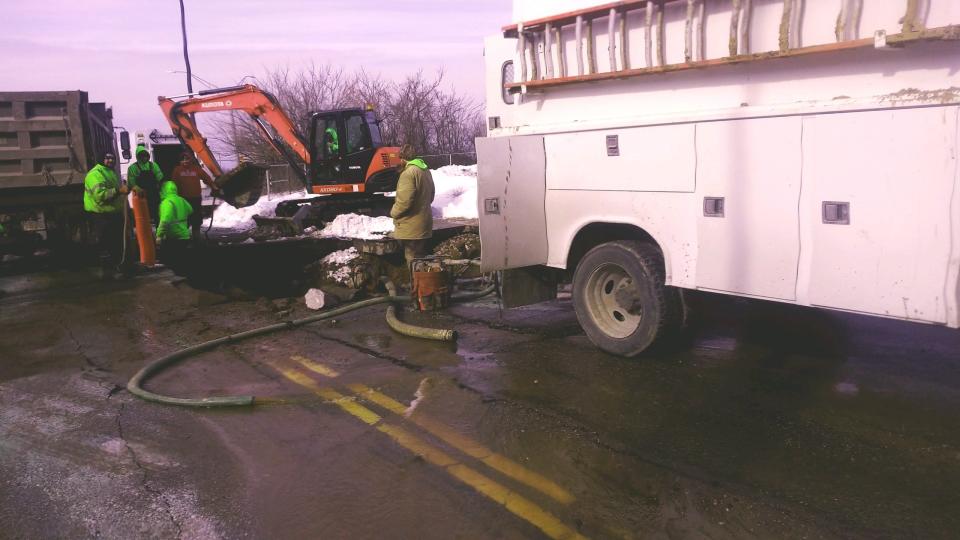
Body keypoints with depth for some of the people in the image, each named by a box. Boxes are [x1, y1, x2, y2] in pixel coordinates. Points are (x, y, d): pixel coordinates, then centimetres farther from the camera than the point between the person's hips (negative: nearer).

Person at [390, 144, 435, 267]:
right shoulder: (426, 170, 13)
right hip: (424, 224, 9)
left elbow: (404, 201, -23)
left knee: (413, 262, -3)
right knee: (420, 259, 16)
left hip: (411, 227, -9)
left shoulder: (409, 172, -17)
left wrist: (394, 212, -7)